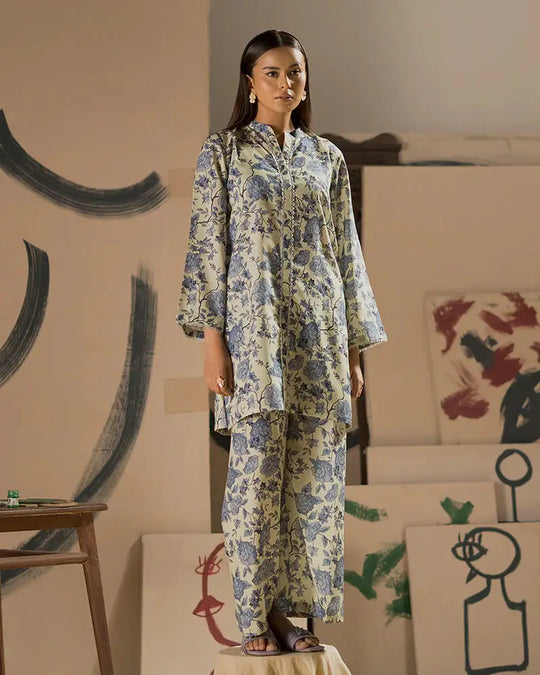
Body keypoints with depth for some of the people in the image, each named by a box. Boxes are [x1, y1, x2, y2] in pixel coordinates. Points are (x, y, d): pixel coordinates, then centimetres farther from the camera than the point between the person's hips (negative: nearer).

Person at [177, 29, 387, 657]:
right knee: (257, 470, -5)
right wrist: (212, 337, -10)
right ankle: (254, 618, 3)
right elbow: (208, 245, -2)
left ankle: (287, 609, 12)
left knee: (313, 474, 3)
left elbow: (346, 253, 13)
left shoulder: (327, 157, 13)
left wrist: (353, 348, 9)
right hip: (254, 327, -4)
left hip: (320, 331, 4)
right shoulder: (223, 151, 3)